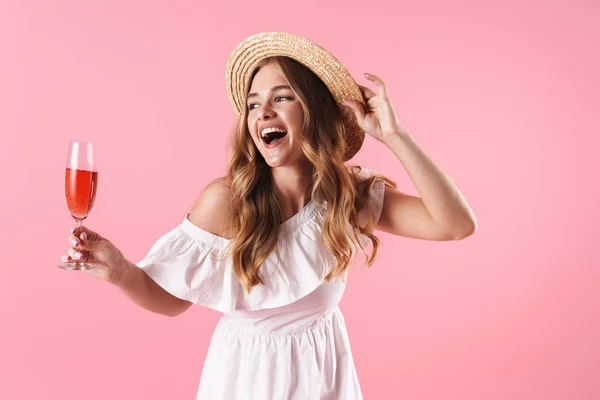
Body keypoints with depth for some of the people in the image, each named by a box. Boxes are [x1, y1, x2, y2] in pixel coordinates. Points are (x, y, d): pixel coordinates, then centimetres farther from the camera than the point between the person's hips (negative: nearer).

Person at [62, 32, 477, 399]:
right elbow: (171, 298, -13)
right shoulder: (226, 200, -22)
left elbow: (457, 224, -23)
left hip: (324, 365, 3)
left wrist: (393, 135, -27)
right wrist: (119, 270, -34)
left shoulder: (351, 193, -13)